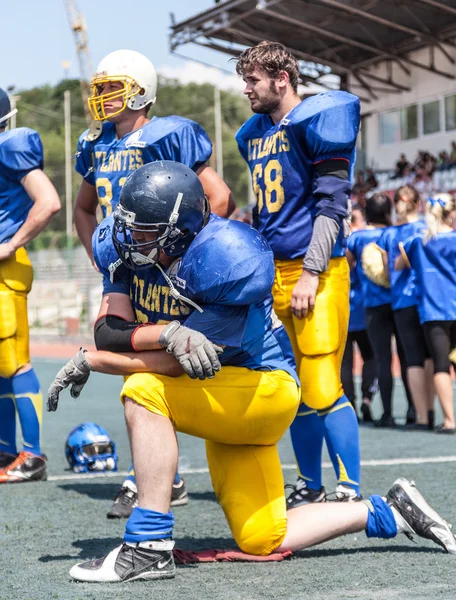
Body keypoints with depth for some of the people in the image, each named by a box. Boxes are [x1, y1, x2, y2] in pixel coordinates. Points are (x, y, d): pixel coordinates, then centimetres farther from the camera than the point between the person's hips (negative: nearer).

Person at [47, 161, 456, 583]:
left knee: (144, 390, -32)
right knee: (262, 541, 13)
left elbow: (190, 360, -27)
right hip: (218, 398, 9)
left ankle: (150, 548, -27)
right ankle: (390, 513, 29)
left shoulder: (227, 258, -29)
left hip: (262, 388, -9)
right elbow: (109, 331, -17)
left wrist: (91, 361, -23)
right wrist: (167, 334, -38)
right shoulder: (122, 245, -7)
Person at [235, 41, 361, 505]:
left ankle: (350, 492, -6)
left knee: (322, 387, -11)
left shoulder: (317, 119, -7)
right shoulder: (254, 134, 17)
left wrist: (312, 273, -17)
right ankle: (310, 487, 19)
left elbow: (333, 204, -13)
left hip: (315, 273, -8)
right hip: (272, 272, 8)